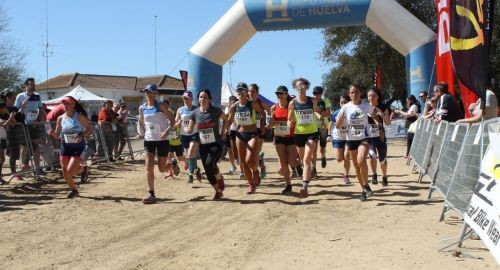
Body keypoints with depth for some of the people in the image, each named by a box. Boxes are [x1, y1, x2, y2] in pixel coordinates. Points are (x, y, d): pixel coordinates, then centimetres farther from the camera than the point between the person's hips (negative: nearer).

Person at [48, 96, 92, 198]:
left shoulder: (80, 117, -11)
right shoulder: (61, 118, 0)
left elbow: (89, 128, -3)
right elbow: (57, 135, 6)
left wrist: (83, 135, -21)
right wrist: (52, 133, -15)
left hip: (78, 147, -4)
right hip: (65, 147, 4)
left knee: (69, 171, -16)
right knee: (65, 173, 5)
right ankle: (74, 190, 30)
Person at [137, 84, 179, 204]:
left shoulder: (161, 106, -8)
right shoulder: (142, 108, 5)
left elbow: (172, 120, -8)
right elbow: (140, 122, 20)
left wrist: (167, 131, -24)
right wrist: (140, 131, -1)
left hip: (162, 140, -3)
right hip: (149, 140, 3)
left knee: (162, 169, 5)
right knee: (149, 167, -9)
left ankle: (173, 163, 41)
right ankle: (152, 195, -4)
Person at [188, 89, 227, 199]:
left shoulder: (215, 111, -7)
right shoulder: (195, 113, 0)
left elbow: (226, 119, 10)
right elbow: (190, 129, 4)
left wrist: (223, 132, 2)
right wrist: (188, 129, -19)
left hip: (216, 144, -4)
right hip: (203, 146, 4)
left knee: (209, 164, -27)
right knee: (208, 171, 3)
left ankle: (220, 179, 3)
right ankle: (218, 191, 24)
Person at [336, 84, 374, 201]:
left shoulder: (366, 106, -3)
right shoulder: (346, 107, -2)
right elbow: (338, 126, -3)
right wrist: (340, 118, -22)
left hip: (364, 138, -2)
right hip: (351, 139, 3)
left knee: (361, 161, -26)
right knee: (356, 166, 9)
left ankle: (366, 184, -6)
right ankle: (363, 190, 25)